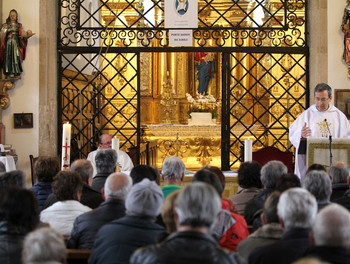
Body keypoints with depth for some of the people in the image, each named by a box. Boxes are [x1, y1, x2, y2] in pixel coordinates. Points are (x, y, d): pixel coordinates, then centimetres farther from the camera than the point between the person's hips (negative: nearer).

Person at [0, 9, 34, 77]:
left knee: (16, 56, -8)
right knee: (8, 56, -9)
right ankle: (9, 72, -11)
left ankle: (15, 72, -7)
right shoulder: (6, 25, 9)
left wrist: (27, 34, -11)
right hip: (8, 43, -1)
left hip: (16, 43, 1)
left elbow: (23, 34, 6)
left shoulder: (19, 26, 13)